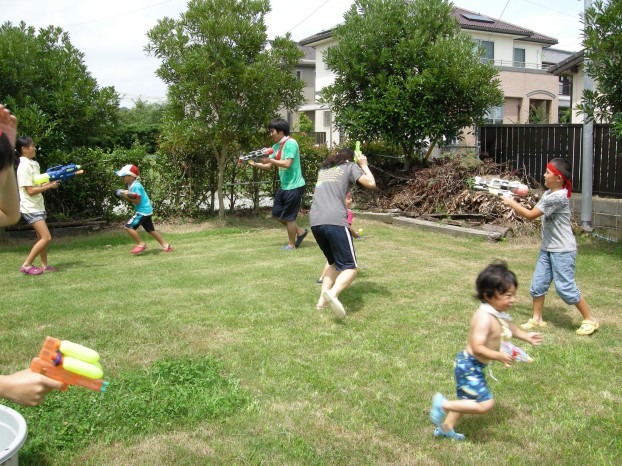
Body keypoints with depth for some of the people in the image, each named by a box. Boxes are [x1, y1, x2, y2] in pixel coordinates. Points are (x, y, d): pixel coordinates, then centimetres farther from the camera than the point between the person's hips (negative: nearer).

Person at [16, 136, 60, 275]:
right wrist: (50, 186, -16)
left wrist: (51, 181, -2)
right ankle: (26, 265, -6)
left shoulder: (33, 164, 9)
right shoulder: (24, 166, -17)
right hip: (30, 207, -9)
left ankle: (44, 265, 22)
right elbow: (30, 190, -20)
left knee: (41, 237, 13)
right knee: (46, 237, -13)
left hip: (38, 205, 9)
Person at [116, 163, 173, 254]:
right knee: (151, 230, 15)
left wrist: (127, 196, -22)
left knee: (129, 226, -13)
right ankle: (166, 246, 19)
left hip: (143, 210, -10)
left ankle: (141, 244, -3)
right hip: (146, 210, 10)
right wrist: (124, 194, -1)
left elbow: (138, 201, -21)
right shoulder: (130, 185, 11)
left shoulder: (136, 186, -19)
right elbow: (132, 199, 13)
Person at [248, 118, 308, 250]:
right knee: (277, 213, 15)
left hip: (294, 186, -9)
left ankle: (291, 244, 19)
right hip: (284, 185, 9)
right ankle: (300, 231, 29)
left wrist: (270, 159, -21)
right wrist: (255, 164, -6)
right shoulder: (276, 146, 10)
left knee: (288, 217, 1)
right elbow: (269, 166, 10)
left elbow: (287, 164, -25)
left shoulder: (290, 143, -17)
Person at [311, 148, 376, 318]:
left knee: (335, 263, 23)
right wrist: (364, 165, 22)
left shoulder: (323, 168, 30)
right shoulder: (350, 166, 15)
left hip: (315, 222, 6)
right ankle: (332, 293, -33)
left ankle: (323, 301, 7)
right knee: (349, 268, -3)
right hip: (335, 221, -6)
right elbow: (371, 184, 4)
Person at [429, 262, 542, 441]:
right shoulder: (484, 317, -29)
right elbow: (477, 347, -33)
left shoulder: (498, 314, 1)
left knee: (467, 400, 25)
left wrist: (526, 336, 17)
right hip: (468, 365, -10)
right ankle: (443, 404, -1)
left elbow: (509, 327, 24)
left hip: (474, 366, 10)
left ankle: (445, 428, 42)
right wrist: (499, 356, -41)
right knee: (485, 404, -12)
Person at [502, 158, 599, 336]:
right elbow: (533, 212, 9)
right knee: (538, 283, 8)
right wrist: (515, 205, -3)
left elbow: (530, 215, -19)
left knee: (565, 287, -4)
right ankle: (537, 319, 20)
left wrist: (511, 203, -8)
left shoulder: (558, 197, -22)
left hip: (563, 250, -9)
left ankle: (590, 320, 12)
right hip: (547, 248, 9)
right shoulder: (548, 194, 8)